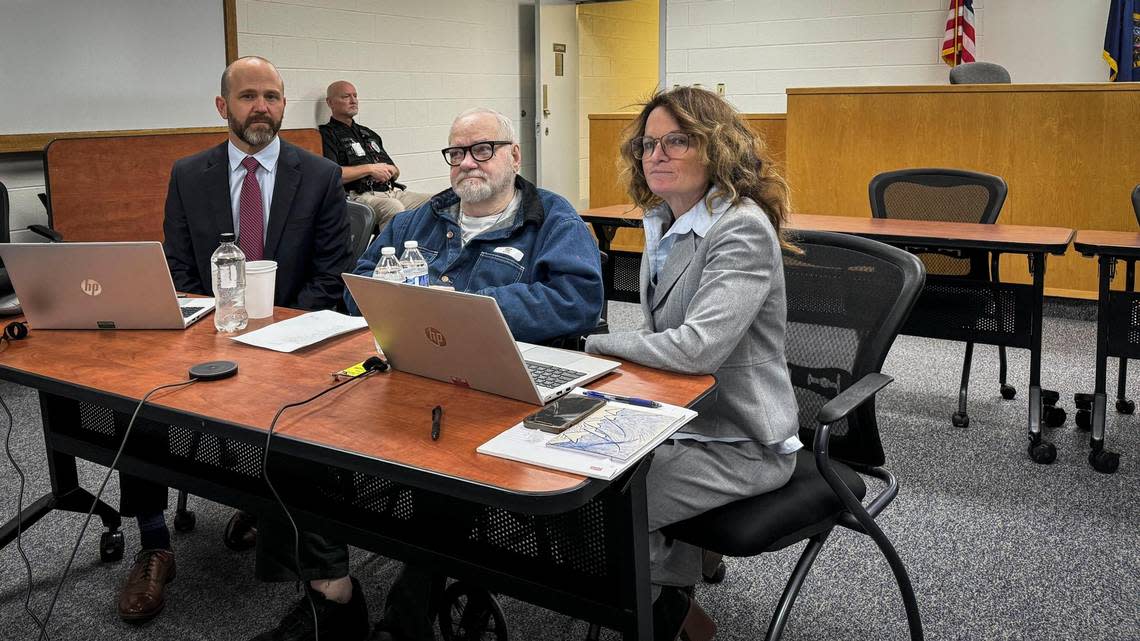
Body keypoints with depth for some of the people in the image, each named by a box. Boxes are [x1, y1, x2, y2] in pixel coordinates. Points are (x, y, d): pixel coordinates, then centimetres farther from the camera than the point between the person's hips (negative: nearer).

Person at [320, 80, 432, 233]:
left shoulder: (368, 133, 29)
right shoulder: (327, 135, 3)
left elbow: (395, 172, 31)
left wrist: (390, 170, 5)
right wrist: (369, 169, -8)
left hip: (393, 191, 8)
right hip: (360, 196, -8)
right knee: (393, 207, -39)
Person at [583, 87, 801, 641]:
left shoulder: (743, 230, -20)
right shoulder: (662, 223, 9)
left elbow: (699, 346, -30)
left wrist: (596, 344, -17)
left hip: (738, 442, -9)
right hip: (679, 416, 9)